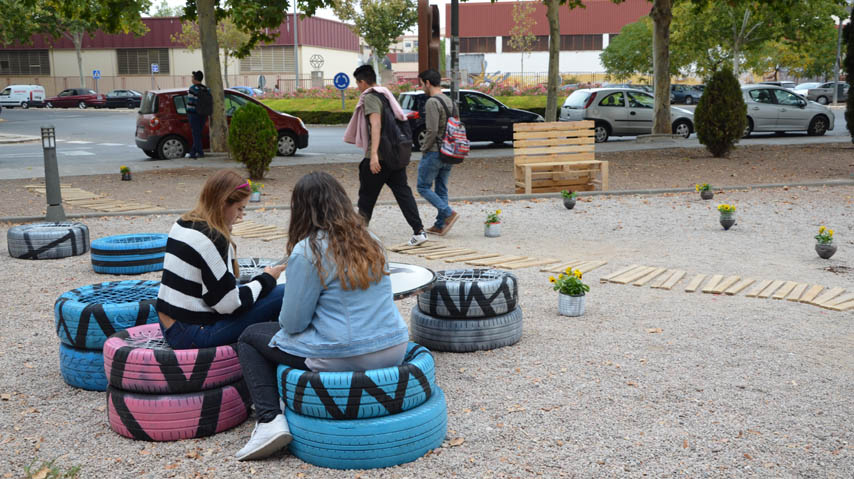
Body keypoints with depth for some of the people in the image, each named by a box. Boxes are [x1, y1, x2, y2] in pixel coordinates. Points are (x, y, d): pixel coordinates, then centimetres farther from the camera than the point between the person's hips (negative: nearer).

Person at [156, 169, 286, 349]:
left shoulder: (182, 225, 9)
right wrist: (266, 279, -4)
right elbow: (229, 304, -18)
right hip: (193, 337, -10)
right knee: (284, 294, -14)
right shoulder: (212, 239, -19)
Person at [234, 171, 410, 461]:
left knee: (250, 337, 14)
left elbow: (293, 323, -11)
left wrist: (285, 318, 13)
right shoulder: (371, 242, 7)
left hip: (343, 359, -7)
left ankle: (270, 420, -2)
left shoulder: (307, 251, -13)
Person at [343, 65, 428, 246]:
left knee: (367, 195, 6)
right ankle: (419, 231, -8)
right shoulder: (386, 94, 19)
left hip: (379, 156, -8)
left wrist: (374, 154, -29)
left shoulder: (370, 97, -9)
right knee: (403, 191, 3)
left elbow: (376, 125, -22)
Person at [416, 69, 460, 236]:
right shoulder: (450, 102, 13)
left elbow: (432, 131, -21)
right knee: (442, 189, 11)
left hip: (434, 152, -9)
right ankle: (440, 225, 13)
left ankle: (449, 213, -11)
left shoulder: (432, 102, -15)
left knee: (423, 187, 1)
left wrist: (424, 148, -8)